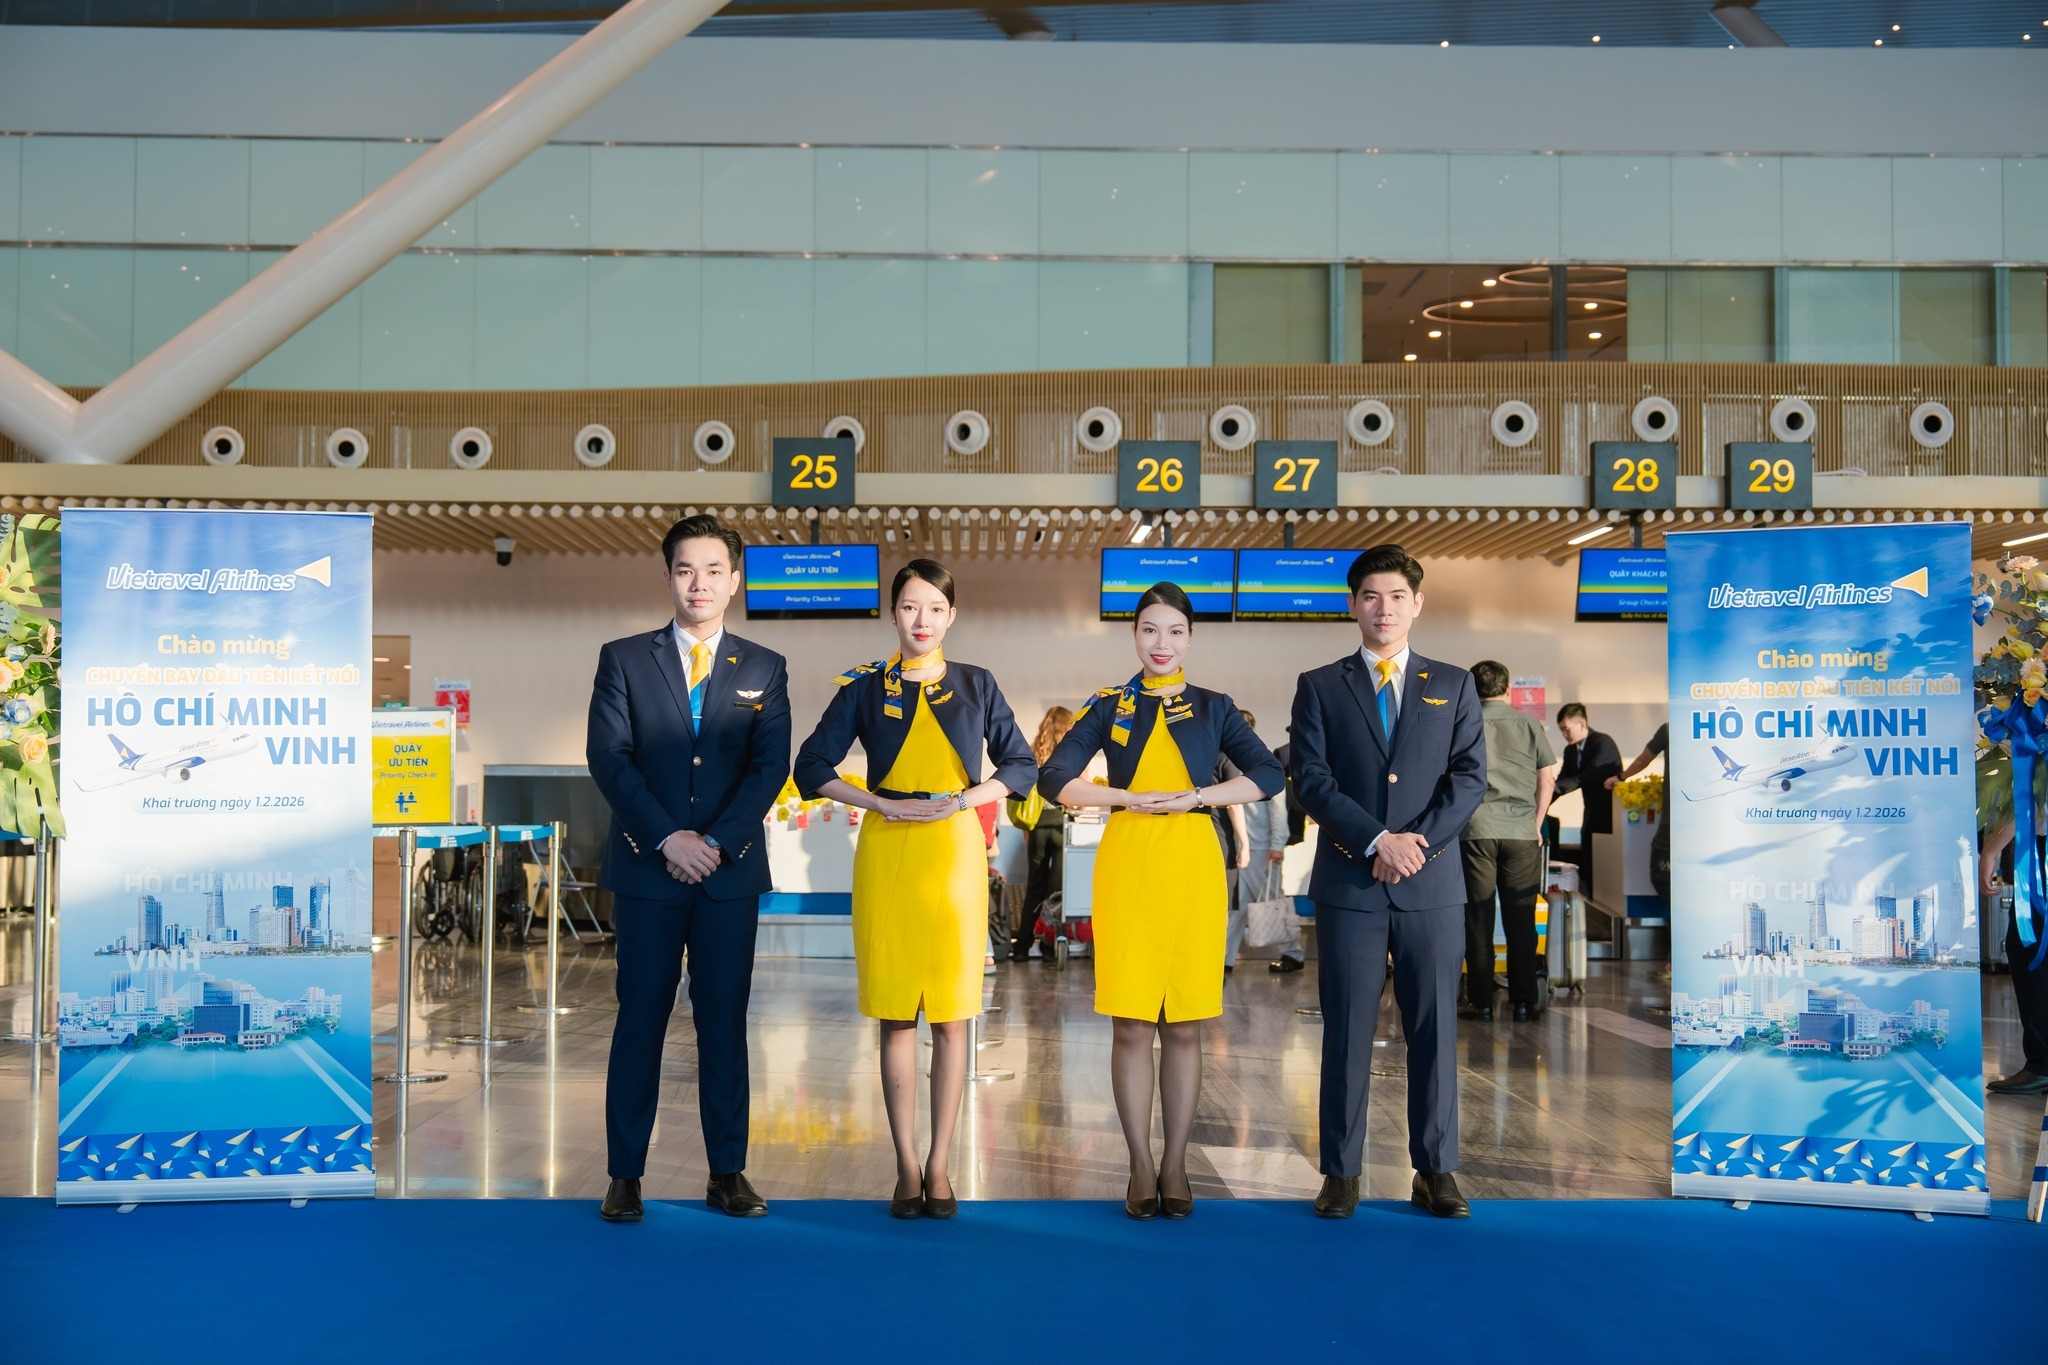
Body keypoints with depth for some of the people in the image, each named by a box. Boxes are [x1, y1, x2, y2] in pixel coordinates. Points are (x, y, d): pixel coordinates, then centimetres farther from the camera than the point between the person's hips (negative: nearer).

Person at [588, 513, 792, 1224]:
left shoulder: (763, 669, 9)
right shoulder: (623, 659, 6)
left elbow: (770, 766, 0)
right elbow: (607, 757, -3)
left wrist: (716, 841, -13)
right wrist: (666, 838, -13)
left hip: (731, 871, 1)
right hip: (645, 868, -1)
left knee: (725, 1023, 5)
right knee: (640, 1020, 3)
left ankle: (728, 1173, 13)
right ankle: (625, 1175, 10)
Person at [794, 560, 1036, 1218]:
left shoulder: (976, 684, 8)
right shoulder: (865, 687, 6)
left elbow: (1021, 764, 10)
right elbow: (812, 767, 4)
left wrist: (966, 797, -7)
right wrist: (882, 804, -8)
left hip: (955, 853, 0)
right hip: (888, 855, 0)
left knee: (951, 1017, 1)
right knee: (896, 1016, 2)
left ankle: (939, 1164, 10)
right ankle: (906, 1166, 10)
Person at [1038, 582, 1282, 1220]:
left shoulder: (1214, 708, 10)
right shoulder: (1110, 708, 9)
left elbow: (1268, 774, -3)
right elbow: (1054, 779, 0)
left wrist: (1191, 797, -12)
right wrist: (1131, 798, -10)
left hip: (1192, 865, 1)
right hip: (1127, 865, 0)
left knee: (1184, 1025, 4)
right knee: (1131, 1025, 0)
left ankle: (1175, 1165, 13)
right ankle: (1140, 1166, 10)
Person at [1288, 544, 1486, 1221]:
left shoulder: (1453, 686, 12)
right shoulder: (1319, 687, 8)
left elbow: (1470, 776, 2)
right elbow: (1310, 778, -3)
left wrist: (1418, 841, -11)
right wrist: (1378, 840, -13)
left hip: (1433, 884, 1)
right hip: (1349, 884, -1)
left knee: (1434, 1029, 4)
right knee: (1347, 1031, 2)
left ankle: (1435, 1171, 13)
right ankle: (1341, 1172, 9)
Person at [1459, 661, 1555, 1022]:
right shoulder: (1528, 725, 5)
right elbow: (1547, 779, 5)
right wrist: (1536, 824, 13)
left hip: (1476, 830, -1)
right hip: (1521, 832, 1)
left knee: (1478, 918, 3)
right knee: (1520, 918, 6)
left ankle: (1481, 1001, 4)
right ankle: (1524, 1000, 8)